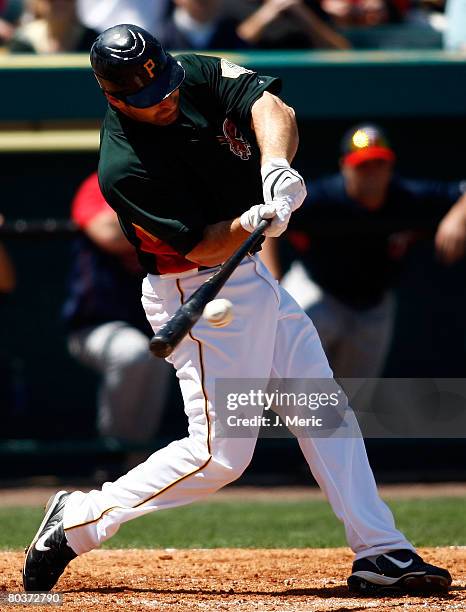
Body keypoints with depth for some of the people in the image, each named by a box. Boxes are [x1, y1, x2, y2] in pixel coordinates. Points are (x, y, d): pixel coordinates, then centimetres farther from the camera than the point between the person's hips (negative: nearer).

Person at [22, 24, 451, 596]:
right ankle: (79, 520, 2)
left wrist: (275, 163, -37)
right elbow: (201, 248, -23)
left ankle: (380, 552, 15)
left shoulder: (197, 75, -5)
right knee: (219, 454, -9)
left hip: (254, 280, 8)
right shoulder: (125, 167, -23)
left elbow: (269, 106, -17)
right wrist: (250, 221, -42)